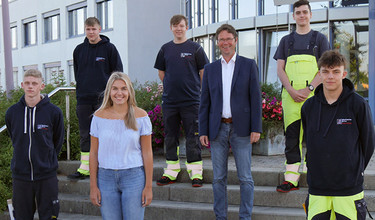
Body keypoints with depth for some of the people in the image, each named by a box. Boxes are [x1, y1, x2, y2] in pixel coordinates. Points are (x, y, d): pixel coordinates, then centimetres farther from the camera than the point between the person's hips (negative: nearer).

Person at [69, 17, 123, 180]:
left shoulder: (109, 48, 0)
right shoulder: (79, 50, 11)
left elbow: (118, 71, 0)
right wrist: (83, 89, 10)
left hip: (104, 99, -4)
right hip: (83, 99, 4)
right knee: (85, 134, 6)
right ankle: (84, 168, 12)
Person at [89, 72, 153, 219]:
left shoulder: (140, 116, -2)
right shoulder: (99, 116, 2)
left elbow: (147, 153, 0)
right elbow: (93, 153, 5)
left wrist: (148, 186, -2)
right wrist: (93, 186, 3)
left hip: (134, 177, -1)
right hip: (106, 178, 2)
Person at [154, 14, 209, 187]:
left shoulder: (195, 48, 0)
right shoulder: (165, 49, 10)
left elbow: (204, 72, 3)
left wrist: (195, 88, 5)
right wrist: (171, 87, 13)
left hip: (191, 100, -4)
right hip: (169, 100, 4)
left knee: (193, 137, -1)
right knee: (170, 137, 9)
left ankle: (196, 173, 6)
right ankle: (171, 172, 19)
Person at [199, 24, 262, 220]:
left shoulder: (249, 65, 4)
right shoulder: (210, 69, 10)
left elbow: (255, 98, 0)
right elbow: (204, 102, 9)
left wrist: (256, 128, -7)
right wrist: (203, 131, 3)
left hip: (241, 128, -2)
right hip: (217, 129, 2)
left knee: (245, 178, 2)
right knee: (218, 178, 7)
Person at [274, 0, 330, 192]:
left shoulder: (319, 39, 10)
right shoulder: (286, 41, 16)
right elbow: (280, 69, 8)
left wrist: (309, 88, -14)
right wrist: (292, 91, -8)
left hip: (313, 95, -2)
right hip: (290, 96, 2)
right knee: (292, 136, 1)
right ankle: (291, 178, 2)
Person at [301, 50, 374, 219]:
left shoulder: (358, 104, -5)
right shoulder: (308, 107, 4)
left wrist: (354, 172, 8)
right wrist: (319, 170, 11)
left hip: (349, 191, -2)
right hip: (317, 189, 3)